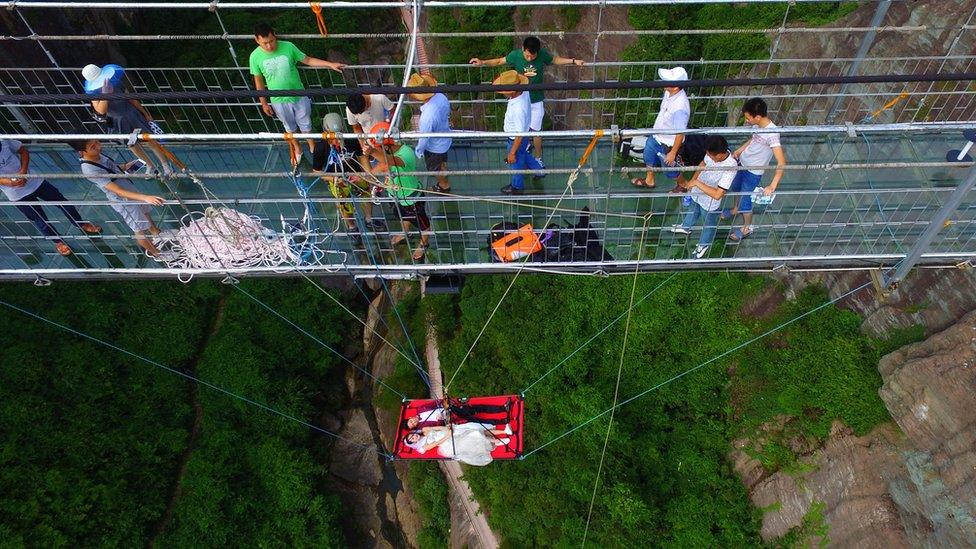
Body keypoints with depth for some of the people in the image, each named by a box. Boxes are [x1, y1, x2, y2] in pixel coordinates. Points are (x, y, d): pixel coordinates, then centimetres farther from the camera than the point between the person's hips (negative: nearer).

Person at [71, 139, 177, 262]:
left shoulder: (96, 155, -10)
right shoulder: (90, 170, -35)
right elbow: (118, 191, -37)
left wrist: (124, 167, 2)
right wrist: (145, 197, -45)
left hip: (130, 190, 8)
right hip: (124, 202, -8)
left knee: (145, 213, 30)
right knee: (140, 230, 11)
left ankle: (157, 234, 56)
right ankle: (155, 253, 33)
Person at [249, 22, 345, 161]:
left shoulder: (288, 47, -18)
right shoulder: (255, 57, -17)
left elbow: (307, 60, -6)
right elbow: (259, 81, -4)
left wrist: (330, 64, -11)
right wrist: (264, 103, 2)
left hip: (299, 96, 0)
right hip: (279, 101, 0)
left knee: (305, 125, 19)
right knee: (290, 128, 22)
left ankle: (313, 149, 43)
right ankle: (297, 150, 48)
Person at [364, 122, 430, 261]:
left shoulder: (407, 153, -42)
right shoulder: (388, 151, -16)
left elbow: (391, 162, -63)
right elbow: (382, 166, 2)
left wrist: (373, 153, -80)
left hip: (411, 198, -7)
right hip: (397, 194, 7)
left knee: (421, 221, 23)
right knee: (404, 216, 36)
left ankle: (424, 244, 51)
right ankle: (405, 234, 67)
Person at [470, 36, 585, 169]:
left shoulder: (543, 54, -16)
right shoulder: (515, 55, -18)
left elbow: (555, 60, 5)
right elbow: (500, 61, -2)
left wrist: (573, 61, 2)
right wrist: (483, 62, -12)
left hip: (537, 100, 0)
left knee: (536, 131, 10)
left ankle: (538, 159, 27)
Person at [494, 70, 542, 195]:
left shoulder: (518, 109, -44)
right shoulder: (523, 91, -21)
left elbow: (519, 135, -31)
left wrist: (512, 153, -21)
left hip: (517, 140, -8)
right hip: (516, 136, 8)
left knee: (516, 163, 21)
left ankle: (516, 187, 49)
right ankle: (538, 170, 61)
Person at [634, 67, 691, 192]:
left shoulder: (680, 107, -39)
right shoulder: (669, 92, -14)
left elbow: (680, 133, -29)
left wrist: (673, 153, -19)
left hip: (668, 144, -8)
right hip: (656, 136, 8)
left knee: (669, 169, 18)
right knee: (649, 157, 30)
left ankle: (682, 185, 49)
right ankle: (649, 181, 57)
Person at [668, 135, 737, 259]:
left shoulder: (730, 168, -41)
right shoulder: (714, 153, -23)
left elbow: (717, 195, -41)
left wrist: (697, 183, -37)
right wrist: (693, 180, 0)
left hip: (710, 203, -5)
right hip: (697, 193, 6)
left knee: (709, 225, 25)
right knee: (692, 211, 36)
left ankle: (704, 244, 53)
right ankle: (686, 227, 67)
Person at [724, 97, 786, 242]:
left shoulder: (772, 134, -36)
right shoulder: (758, 124, -13)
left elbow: (781, 162, -39)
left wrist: (773, 185, -47)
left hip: (753, 172, -8)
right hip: (742, 163, 8)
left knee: (745, 201, 10)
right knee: (735, 189, 30)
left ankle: (747, 227, 37)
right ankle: (736, 209, 60)